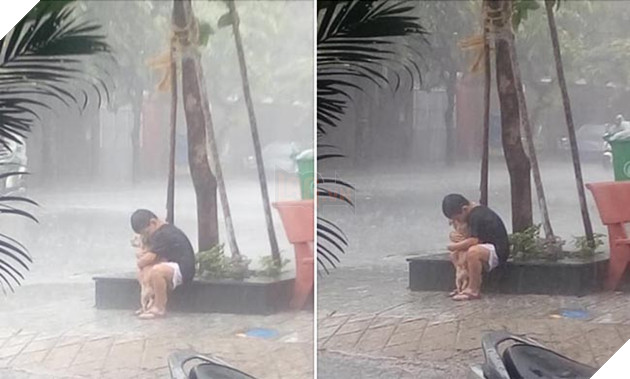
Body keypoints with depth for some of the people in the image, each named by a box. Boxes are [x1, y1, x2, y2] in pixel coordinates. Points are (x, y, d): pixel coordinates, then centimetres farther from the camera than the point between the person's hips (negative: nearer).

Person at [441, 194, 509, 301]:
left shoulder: (477, 216, -21)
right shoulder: (476, 213, 12)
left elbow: (474, 240, -26)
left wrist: (455, 246, -12)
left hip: (498, 251, -12)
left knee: (473, 252, -36)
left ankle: (474, 290, -24)